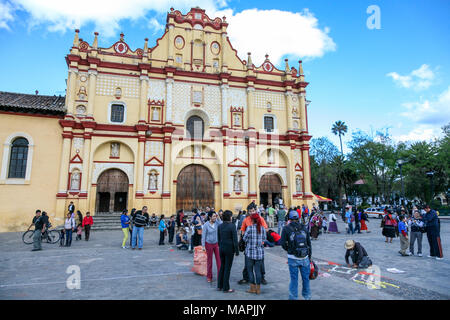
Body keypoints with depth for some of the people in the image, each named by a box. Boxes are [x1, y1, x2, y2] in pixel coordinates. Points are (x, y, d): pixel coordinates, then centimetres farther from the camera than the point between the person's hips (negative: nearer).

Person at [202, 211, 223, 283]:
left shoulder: (217, 222, -6)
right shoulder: (206, 225, -12)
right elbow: (203, 236, -7)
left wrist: (218, 218, -21)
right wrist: (203, 246, -8)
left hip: (217, 243, 2)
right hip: (209, 244, -2)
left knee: (219, 260, 0)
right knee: (209, 260, 11)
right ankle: (209, 277, 26)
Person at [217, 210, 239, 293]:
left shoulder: (219, 226, 3)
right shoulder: (232, 226, -14)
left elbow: (218, 239, 11)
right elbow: (235, 240, -13)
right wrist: (237, 251, -6)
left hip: (221, 248, 6)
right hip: (229, 249, -6)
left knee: (222, 267, 16)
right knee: (227, 268, 3)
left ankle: (219, 286, 24)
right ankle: (226, 288, 11)